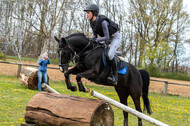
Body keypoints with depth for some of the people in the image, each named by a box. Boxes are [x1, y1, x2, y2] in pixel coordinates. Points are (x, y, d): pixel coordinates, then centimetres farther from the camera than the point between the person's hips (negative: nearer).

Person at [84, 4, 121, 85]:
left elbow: (106, 37, -30)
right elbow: (95, 36, 0)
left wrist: (96, 40, -40)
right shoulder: (92, 22, -7)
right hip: (107, 38, 9)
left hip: (115, 38, -9)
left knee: (109, 55, -28)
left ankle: (115, 75, -17)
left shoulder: (103, 22, -31)